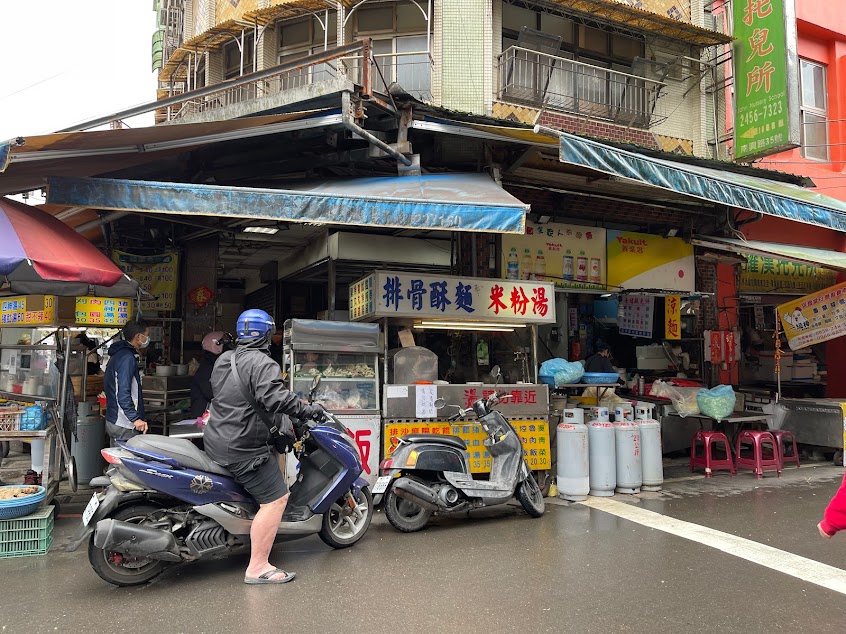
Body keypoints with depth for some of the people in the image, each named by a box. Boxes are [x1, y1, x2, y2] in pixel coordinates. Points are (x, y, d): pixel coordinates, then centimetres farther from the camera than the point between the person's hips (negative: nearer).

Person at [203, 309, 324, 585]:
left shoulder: (223, 359, 12)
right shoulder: (261, 363, -16)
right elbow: (275, 396, -31)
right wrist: (307, 410, -21)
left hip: (217, 439, 10)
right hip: (241, 448, -10)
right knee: (276, 499, -8)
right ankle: (258, 568, -7)